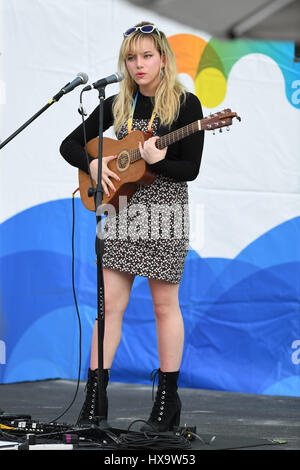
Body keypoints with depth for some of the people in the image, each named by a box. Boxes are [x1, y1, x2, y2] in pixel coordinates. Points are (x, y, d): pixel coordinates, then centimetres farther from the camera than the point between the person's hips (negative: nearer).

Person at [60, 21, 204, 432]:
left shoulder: (185, 104, -4)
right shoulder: (117, 105, 8)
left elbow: (190, 170, -8)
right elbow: (70, 144, 12)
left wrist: (158, 161, -26)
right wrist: (93, 164, -6)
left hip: (165, 213, -4)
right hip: (121, 211, 4)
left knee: (165, 305, 2)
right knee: (110, 303, 1)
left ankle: (168, 399, 11)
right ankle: (94, 397, 5)